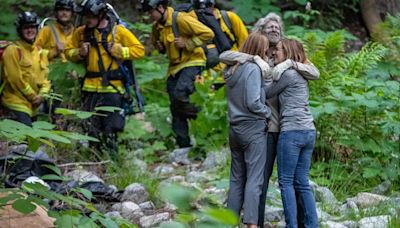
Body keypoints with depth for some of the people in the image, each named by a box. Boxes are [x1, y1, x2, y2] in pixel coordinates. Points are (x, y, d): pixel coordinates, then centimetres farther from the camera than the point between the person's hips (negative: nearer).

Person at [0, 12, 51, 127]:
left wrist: (42, 95, -6)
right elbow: (15, 78, -13)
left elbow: (45, 76, 13)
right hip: (17, 104, -7)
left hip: (33, 106, 7)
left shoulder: (40, 52, 14)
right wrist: (33, 96, -10)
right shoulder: (13, 50, -8)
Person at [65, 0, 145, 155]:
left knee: (110, 131, -4)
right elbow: (68, 51, 17)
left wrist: (118, 51, -13)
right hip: (90, 88, 4)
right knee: (92, 128, 5)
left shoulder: (118, 31, -2)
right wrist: (79, 53, -4)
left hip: (112, 87, -3)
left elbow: (139, 50, -1)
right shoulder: (81, 32, 8)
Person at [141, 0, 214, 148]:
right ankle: (184, 145, 11)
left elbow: (208, 33, -20)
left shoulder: (181, 19, -18)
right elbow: (155, 41, 28)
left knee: (179, 94, -31)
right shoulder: (157, 26, 6)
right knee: (175, 109, 5)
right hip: (174, 67, 8)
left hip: (191, 62, -8)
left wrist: (187, 43, -22)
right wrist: (160, 47, 5)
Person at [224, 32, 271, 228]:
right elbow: (253, 103, -18)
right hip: (254, 129, -7)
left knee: (237, 177, 12)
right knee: (254, 180, -6)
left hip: (235, 129, 7)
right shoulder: (253, 69, -13)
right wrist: (268, 113, -3)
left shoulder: (232, 69, 10)